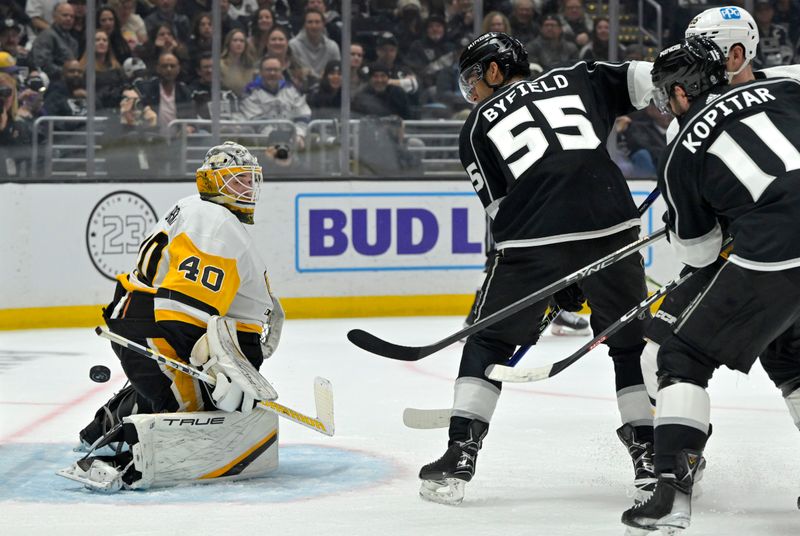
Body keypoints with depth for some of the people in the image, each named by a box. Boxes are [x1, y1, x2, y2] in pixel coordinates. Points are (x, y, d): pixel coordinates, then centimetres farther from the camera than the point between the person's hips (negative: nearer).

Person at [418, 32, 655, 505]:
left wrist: (554, 282, 20)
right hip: (611, 225, 1)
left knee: (487, 342, 17)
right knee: (632, 344, 17)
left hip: (533, 239, -1)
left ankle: (460, 456, 10)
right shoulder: (578, 80, 22)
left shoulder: (477, 125, 19)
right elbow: (648, 80, 9)